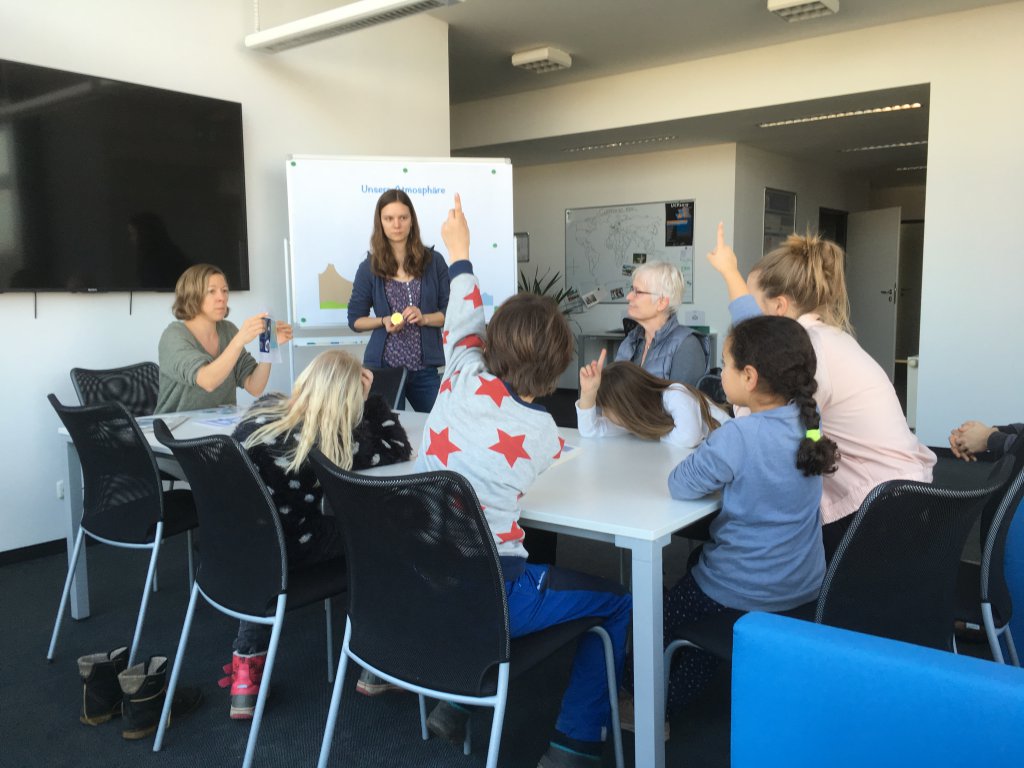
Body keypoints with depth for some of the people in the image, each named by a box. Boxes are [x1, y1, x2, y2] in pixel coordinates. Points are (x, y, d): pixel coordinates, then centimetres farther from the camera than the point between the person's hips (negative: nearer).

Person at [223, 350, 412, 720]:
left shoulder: (260, 411, -6)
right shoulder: (337, 439, -19)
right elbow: (400, 450, -4)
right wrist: (370, 398, -5)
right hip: (282, 555, -5)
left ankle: (246, 666, 34)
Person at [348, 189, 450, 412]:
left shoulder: (433, 261, 1)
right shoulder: (369, 268, 1)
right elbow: (355, 320, 7)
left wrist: (424, 318, -14)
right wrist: (384, 321, -11)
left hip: (425, 367, 1)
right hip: (383, 367, 0)